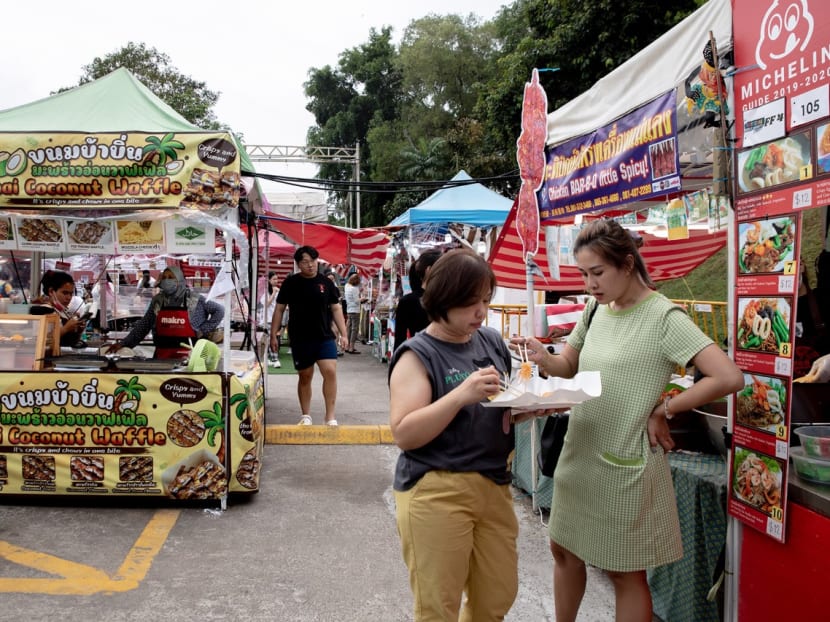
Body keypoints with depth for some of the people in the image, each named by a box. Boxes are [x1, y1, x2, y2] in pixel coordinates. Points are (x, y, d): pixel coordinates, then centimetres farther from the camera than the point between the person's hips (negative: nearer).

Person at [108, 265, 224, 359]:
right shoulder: (157, 300, 10)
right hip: (162, 354, 3)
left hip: (186, 355, -3)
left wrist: (204, 330, 0)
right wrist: (124, 343, 10)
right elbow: (144, 325, 14)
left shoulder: (195, 300, 1)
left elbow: (219, 310, 7)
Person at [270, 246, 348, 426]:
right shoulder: (290, 283, 1)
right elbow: (279, 309, 6)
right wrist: (274, 334, 1)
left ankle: (330, 417, -5)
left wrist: (343, 333, 0)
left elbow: (336, 308, 7)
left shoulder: (326, 282, 3)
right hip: (300, 339, 0)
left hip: (325, 337, 0)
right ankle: (306, 415, 25)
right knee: (305, 377, 9)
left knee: (330, 372, -13)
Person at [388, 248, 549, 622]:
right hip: (435, 492, -6)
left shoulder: (492, 341, 7)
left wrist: (530, 405, -5)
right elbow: (404, 434, -19)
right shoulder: (417, 354, -12)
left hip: (494, 485, 6)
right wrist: (461, 395, -28)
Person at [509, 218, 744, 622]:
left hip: (623, 462, -7)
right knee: (563, 550, 20)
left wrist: (663, 410, -17)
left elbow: (729, 378, -25)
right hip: (579, 452, 7)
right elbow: (569, 365, 13)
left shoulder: (664, 316, -18)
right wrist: (543, 359, -10)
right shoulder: (595, 309, 4)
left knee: (624, 572, 9)